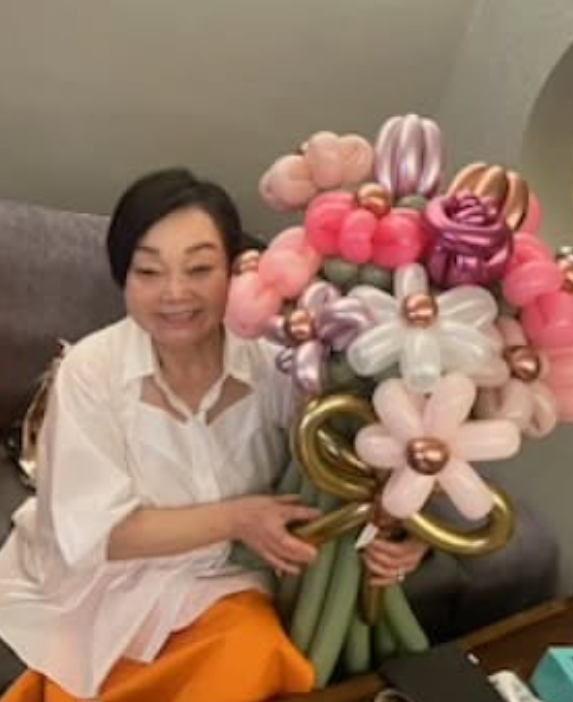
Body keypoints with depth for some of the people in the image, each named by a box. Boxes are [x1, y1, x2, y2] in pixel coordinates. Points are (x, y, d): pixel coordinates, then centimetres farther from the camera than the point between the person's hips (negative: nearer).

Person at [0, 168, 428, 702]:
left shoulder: (275, 364, -14)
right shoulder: (91, 370, -18)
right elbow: (91, 533, -16)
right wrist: (234, 519, -25)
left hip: (219, 584, 2)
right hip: (104, 587, -1)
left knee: (253, 654, -24)